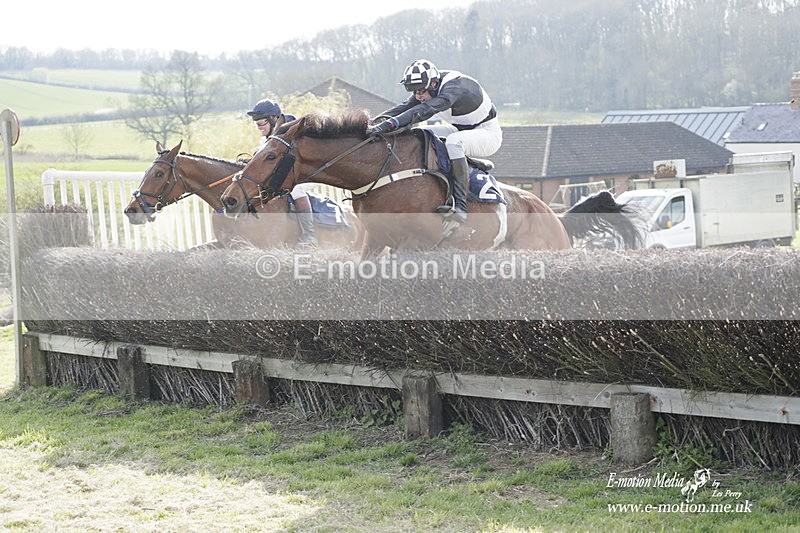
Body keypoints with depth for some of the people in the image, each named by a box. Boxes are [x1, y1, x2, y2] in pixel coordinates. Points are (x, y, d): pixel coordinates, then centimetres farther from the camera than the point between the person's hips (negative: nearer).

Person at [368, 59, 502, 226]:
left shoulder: (454, 87, -32)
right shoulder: (428, 88, -5)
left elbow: (425, 110, -45)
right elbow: (404, 107, -12)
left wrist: (390, 124, -55)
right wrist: (375, 122, -28)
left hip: (488, 132, -9)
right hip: (461, 130, 9)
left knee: (453, 142, -38)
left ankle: (460, 207, -39)